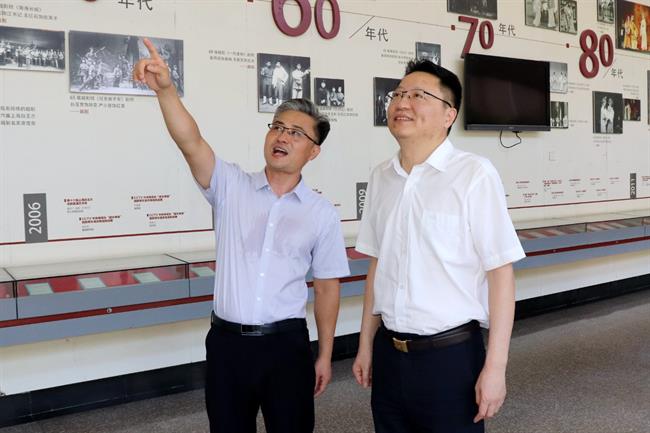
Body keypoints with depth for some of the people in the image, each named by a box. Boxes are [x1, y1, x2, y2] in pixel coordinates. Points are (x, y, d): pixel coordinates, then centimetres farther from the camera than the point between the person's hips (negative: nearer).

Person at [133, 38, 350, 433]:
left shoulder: (322, 214, -1)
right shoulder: (231, 186, -1)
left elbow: (327, 288, 3)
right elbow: (191, 142, -18)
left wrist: (325, 356, 5)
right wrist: (165, 89, -35)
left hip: (286, 344, 0)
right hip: (227, 341, 1)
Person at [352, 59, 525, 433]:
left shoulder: (474, 174, -13)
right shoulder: (381, 177, 4)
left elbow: (501, 273, -12)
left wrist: (495, 367, -11)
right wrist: (366, 344, 13)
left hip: (451, 354, -5)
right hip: (388, 352, 5)